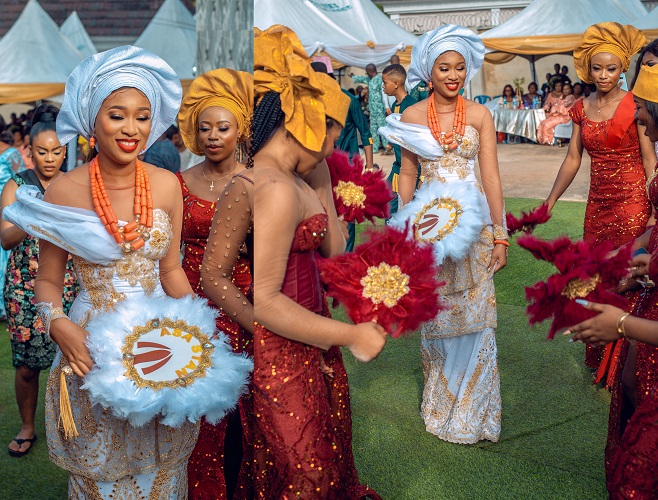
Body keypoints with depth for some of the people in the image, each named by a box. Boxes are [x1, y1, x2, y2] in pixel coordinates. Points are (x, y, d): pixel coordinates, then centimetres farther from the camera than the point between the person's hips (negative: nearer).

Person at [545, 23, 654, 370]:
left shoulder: (635, 106, -7)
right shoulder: (582, 109, 7)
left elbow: (650, 160, -9)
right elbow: (572, 160, 9)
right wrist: (549, 203, 7)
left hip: (632, 202, -5)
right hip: (598, 204, 5)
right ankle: (599, 358, 25)